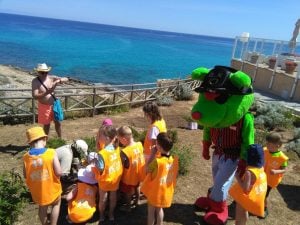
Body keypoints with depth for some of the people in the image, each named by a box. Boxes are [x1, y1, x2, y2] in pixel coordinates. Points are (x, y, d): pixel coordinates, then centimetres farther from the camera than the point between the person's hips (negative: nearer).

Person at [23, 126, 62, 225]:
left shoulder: (26, 156, -12)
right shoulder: (51, 153, -22)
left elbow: (25, 175, -2)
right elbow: (59, 173, -22)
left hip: (37, 191, 3)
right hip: (52, 189, -3)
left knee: (42, 207, 31)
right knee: (56, 204, 28)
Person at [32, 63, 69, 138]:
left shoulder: (51, 78, -4)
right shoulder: (35, 81, -13)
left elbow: (66, 79, -6)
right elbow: (35, 96, -21)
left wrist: (58, 81, -26)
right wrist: (46, 93, -34)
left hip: (54, 104, 3)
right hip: (44, 106, -3)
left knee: (57, 122, 13)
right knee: (47, 124, 9)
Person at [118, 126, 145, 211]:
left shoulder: (124, 152, -34)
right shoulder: (139, 145, -17)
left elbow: (121, 166, -23)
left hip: (129, 177, -5)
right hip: (138, 174, 6)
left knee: (128, 192, 21)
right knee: (137, 187, 31)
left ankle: (128, 206, 42)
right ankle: (136, 202, 52)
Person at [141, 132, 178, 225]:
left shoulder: (157, 161, -31)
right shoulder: (174, 160, -13)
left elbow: (147, 169, -14)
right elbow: (173, 176, -3)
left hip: (155, 191, -5)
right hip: (166, 191, 5)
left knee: (151, 210, 18)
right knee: (159, 209, 26)